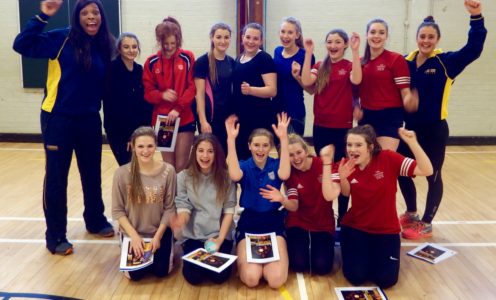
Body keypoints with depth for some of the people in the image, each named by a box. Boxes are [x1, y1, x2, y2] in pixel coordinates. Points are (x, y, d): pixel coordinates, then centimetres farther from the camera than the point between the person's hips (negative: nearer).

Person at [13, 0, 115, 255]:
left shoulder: (105, 47, 4)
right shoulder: (61, 39, -7)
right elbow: (22, 45, -15)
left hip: (90, 120, 4)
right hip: (58, 119, -4)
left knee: (92, 173, 16)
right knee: (56, 177, 3)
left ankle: (95, 221, 35)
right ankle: (55, 236, 15)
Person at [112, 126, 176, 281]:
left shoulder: (167, 171, -14)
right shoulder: (122, 173, -14)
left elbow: (169, 208, -8)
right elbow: (117, 211, -8)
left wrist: (158, 235, -14)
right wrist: (134, 236, -16)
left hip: (160, 231, 0)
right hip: (133, 232, 0)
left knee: (161, 271, -6)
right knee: (135, 274, -6)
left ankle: (161, 250, 28)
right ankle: (134, 245, 26)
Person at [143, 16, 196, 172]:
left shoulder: (188, 58, -1)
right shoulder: (151, 62, 3)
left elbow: (192, 87, -6)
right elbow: (148, 92, 4)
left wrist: (178, 108, -17)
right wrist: (162, 95, -17)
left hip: (185, 119, -2)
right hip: (162, 119, 2)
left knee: (181, 165, 2)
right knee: (168, 165, 9)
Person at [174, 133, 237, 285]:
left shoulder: (226, 176, -4)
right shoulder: (183, 176, -4)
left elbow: (229, 210, -4)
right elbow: (183, 207, -5)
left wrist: (220, 239, -14)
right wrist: (181, 219, -30)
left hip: (220, 235, 0)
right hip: (193, 236, 0)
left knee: (220, 275, -15)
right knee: (193, 276, -15)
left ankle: (219, 248, 17)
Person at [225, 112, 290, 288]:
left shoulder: (275, 165, -1)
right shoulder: (244, 166, -2)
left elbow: (284, 175, -26)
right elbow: (235, 176, -27)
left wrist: (284, 138, -30)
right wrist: (231, 139, -30)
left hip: (273, 223, 1)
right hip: (248, 224, 0)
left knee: (276, 280, -16)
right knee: (251, 278, -18)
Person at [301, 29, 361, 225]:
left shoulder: (349, 66, 0)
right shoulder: (319, 67, 8)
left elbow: (356, 80, -22)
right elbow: (306, 82, -11)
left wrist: (355, 51, -22)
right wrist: (308, 53, -12)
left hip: (343, 127, -3)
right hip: (321, 126, 3)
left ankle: (342, 217, 15)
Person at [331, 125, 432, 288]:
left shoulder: (388, 159, -18)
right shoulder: (347, 166, -10)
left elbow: (426, 170, -24)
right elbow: (346, 193, 2)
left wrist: (412, 142, -37)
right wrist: (342, 178, -20)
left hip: (386, 230, -1)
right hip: (355, 227, 1)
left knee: (386, 280, -8)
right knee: (356, 277, -10)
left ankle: (375, 254, 23)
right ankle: (359, 252, 23)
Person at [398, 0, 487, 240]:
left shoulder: (445, 62, -6)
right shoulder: (406, 62, 2)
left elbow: (473, 50, -18)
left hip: (434, 130, -4)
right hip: (410, 128, 4)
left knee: (433, 177, 6)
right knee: (401, 172, 12)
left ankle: (426, 224, 21)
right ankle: (411, 214, 35)